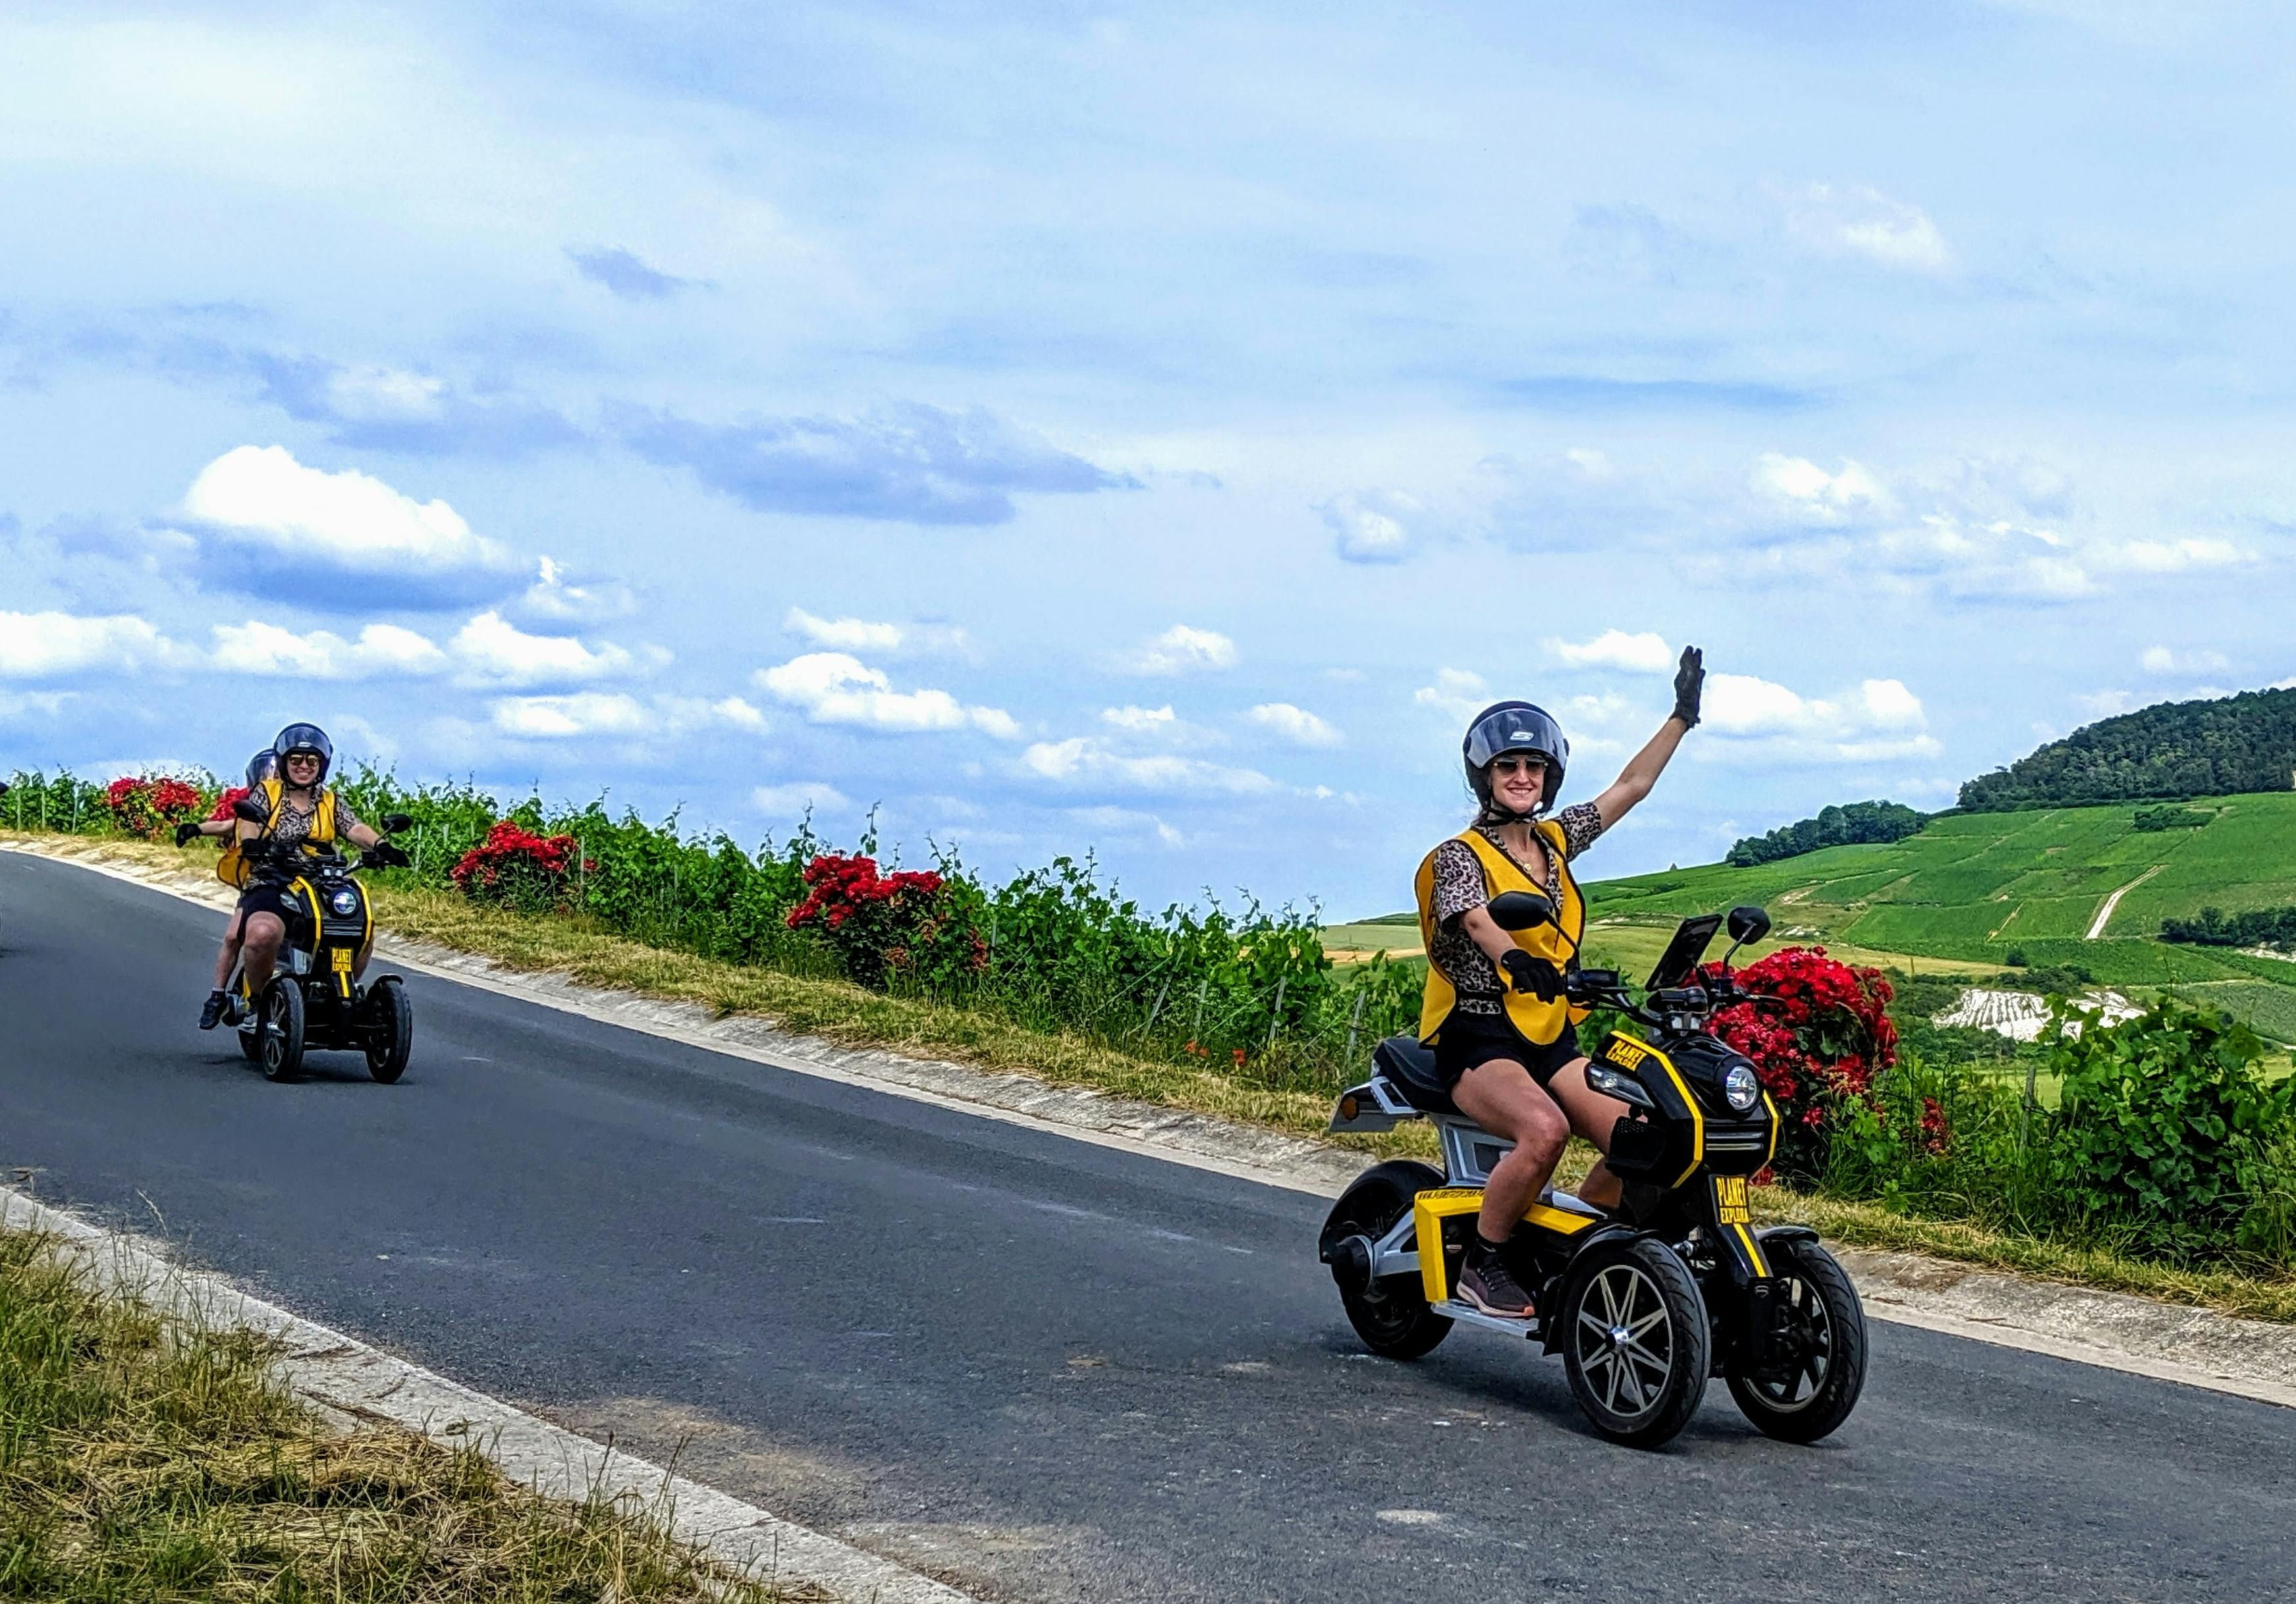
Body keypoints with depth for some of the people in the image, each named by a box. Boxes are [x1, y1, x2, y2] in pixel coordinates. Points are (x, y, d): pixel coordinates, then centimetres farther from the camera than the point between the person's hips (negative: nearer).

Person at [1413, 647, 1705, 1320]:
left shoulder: (1556, 839, 15)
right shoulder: (1460, 855, -4)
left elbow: (1632, 785, 20)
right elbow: (1475, 917, -26)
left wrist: (1683, 715, 15)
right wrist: (1516, 959, -47)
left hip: (1552, 1038, 6)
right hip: (1478, 1036, -6)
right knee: (1544, 1129, -35)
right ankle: (1479, 1264, -17)